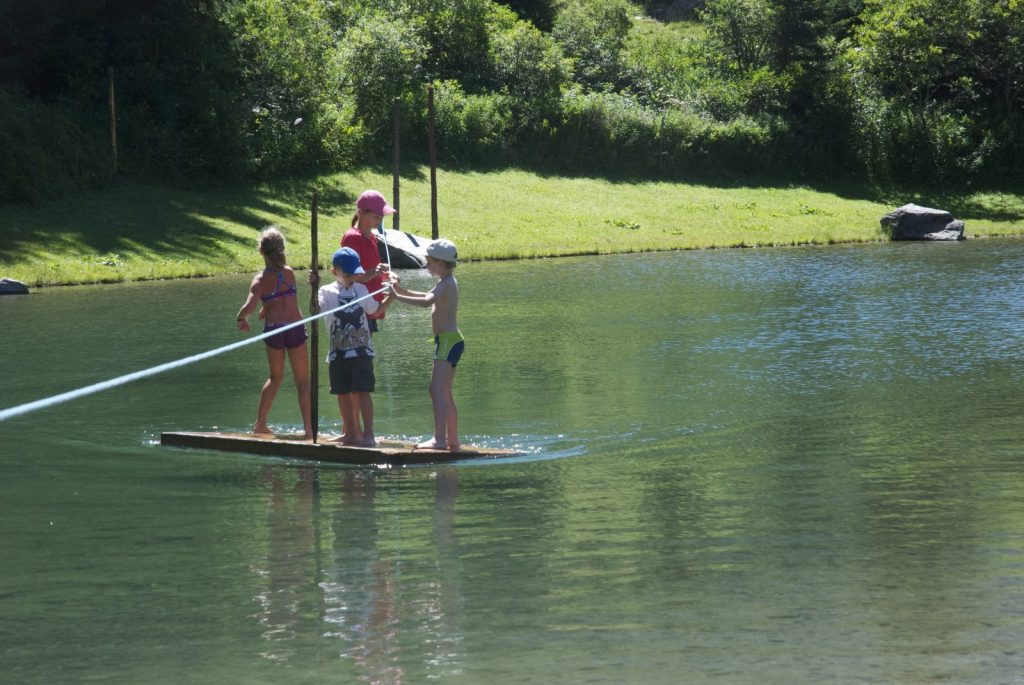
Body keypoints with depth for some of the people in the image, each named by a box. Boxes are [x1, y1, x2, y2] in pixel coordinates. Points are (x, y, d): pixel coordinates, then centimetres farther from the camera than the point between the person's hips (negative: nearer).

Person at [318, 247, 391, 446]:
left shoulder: (361, 290, 9)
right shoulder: (327, 292, -1)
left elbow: (375, 310, 24)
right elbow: (316, 309, -22)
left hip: (361, 351, 0)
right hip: (338, 353, 0)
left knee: (361, 392, -8)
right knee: (343, 393, 10)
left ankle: (368, 434, -10)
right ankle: (351, 432, 22)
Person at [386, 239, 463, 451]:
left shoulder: (446, 284, -14)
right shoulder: (448, 283, 17)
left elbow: (427, 302, -30)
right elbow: (429, 297, 31)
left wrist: (397, 297, -28)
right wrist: (401, 290, 20)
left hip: (448, 341, -11)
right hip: (450, 340, 11)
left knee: (437, 390, -18)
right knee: (445, 394, 16)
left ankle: (439, 439, -25)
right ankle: (453, 441, 20)